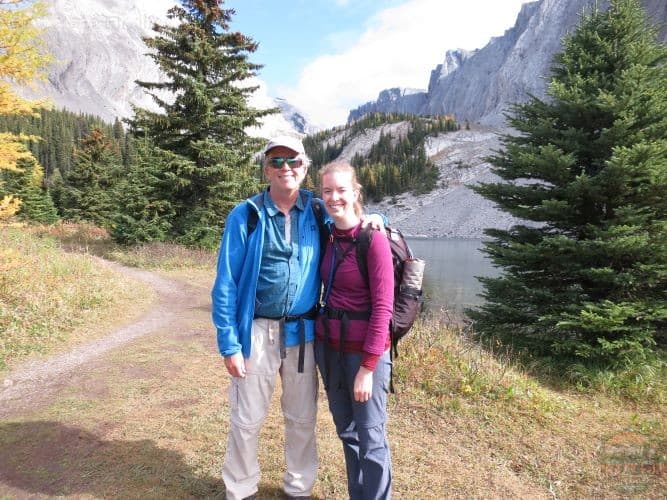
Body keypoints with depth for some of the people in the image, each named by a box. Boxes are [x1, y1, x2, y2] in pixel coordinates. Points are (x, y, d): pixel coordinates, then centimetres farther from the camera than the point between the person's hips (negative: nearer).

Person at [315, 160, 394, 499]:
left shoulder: (374, 240, -14)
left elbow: (382, 308, -16)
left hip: (364, 350, -6)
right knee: (346, 431, 19)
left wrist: (367, 367, -17)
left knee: (370, 437, 7)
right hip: (328, 345, 6)